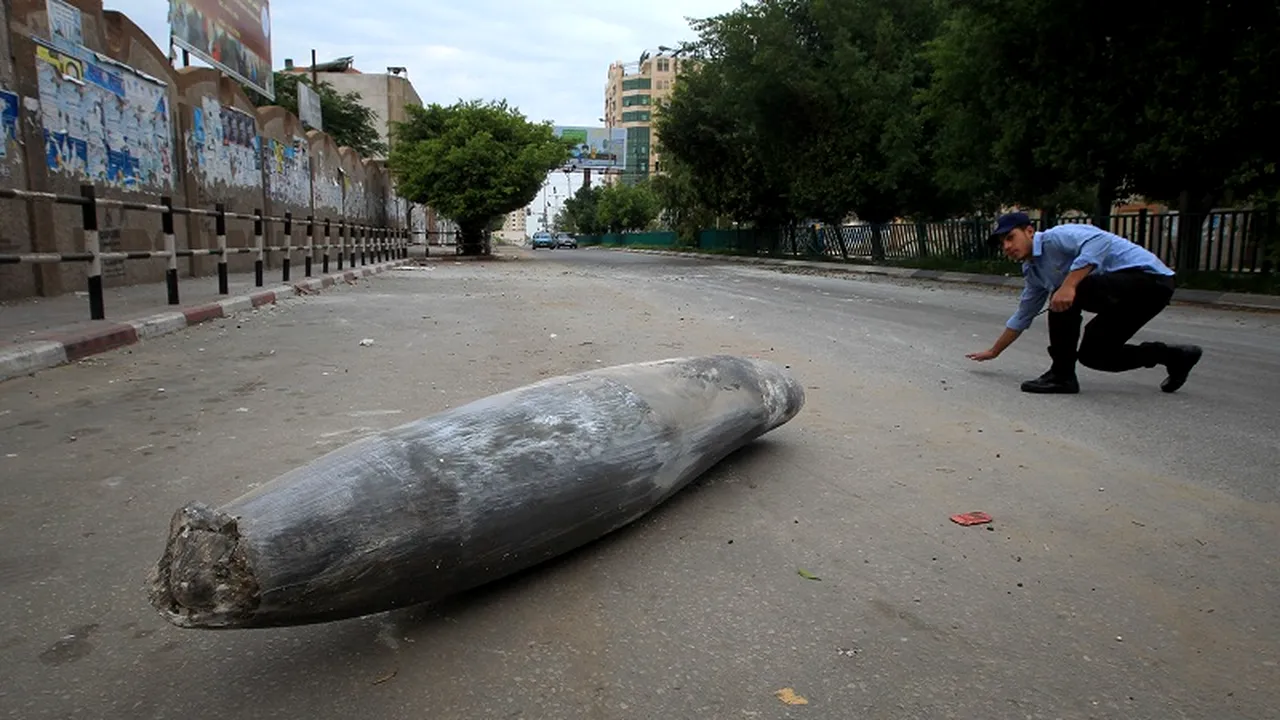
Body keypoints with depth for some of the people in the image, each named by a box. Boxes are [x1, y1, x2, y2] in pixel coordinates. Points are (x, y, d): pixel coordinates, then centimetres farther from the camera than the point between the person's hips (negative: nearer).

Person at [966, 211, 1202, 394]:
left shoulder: (1054, 237, -13)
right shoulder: (1033, 272, 13)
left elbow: (1099, 241, -33)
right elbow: (1022, 317, 24)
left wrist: (1069, 285, -39)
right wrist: (993, 352, 29)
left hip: (1147, 277, -10)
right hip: (1137, 288, 10)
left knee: (1063, 297, -25)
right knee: (1092, 354, 11)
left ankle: (1062, 375, -13)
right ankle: (1174, 356, 22)